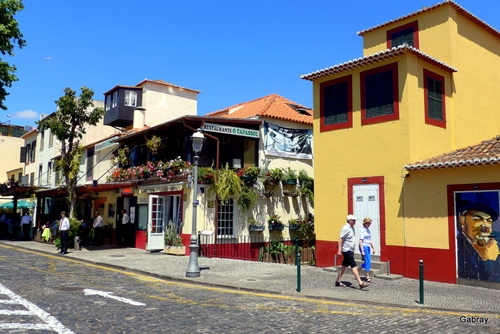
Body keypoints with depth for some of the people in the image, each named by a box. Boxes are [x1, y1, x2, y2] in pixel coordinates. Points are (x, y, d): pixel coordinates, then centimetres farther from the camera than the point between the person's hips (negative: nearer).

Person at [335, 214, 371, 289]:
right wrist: (339, 250, -23)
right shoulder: (346, 228, -15)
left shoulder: (352, 228, 13)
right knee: (354, 266, -12)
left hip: (350, 250, 9)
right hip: (347, 250, -9)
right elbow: (340, 239, -18)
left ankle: (338, 281, 20)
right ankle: (360, 283, -14)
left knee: (344, 266, 13)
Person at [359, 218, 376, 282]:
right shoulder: (362, 230, -12)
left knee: (368, 261, 10)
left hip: (368, 247, 9)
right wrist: (362, 251, -21)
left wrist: (373, 248, 17)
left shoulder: (368, 230, 13)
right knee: (368, 261, -11)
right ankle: (368, 277, -5)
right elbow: (360, 241, -17)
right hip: (364, 246, -9)